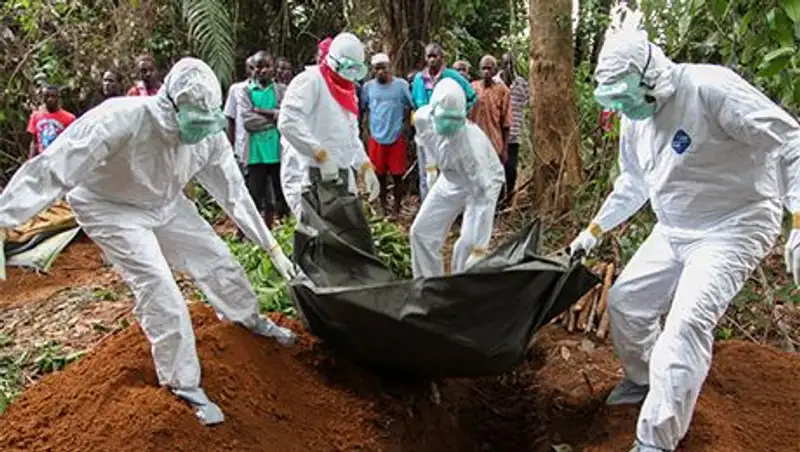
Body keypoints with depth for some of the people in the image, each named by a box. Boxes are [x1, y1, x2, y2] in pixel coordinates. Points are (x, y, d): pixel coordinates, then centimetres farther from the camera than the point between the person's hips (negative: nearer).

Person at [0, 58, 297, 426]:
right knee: (157, 286, -16)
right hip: (110, 207, -5)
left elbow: (233, 191, -10)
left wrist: (271, 246, -7)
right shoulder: (120, 120, -38)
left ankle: (251, 319, 39)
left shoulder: (209, 133, -21)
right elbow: (53, 170, -37)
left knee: (216, 257, 7)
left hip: (164, 204, 5)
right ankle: (184, 384, 2)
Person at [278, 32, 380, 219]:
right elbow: (288, 123, -21)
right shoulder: (310, 81, -7)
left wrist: (366, 167, 16)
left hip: (340, 177, 9)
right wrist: (321, 155, -24)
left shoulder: (347, 91, 22)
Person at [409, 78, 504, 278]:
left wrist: (479, 249, -42)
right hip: (450, 180, 6)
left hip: (482, 183, -5)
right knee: (421, 231, 4)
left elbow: (485, 196, -40)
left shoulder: (471, 143, -40)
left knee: (468, 243, -19)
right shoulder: (422, 118, -24)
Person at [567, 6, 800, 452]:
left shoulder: (710, 86, -23)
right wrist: (594, 230, 19)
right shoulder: (634, 120, 2)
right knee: (625, 300, 12)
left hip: (733, 226, -8)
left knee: (687, 324, -22)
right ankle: (643, 379, 37)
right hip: (673, 231, 8)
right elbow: (632, 184, 18)